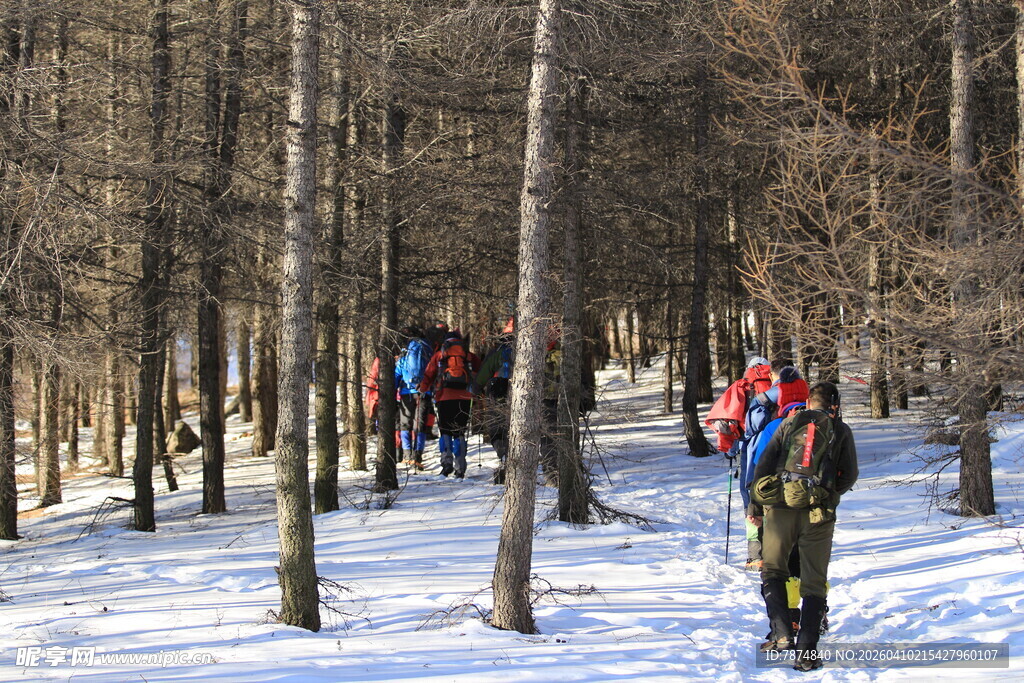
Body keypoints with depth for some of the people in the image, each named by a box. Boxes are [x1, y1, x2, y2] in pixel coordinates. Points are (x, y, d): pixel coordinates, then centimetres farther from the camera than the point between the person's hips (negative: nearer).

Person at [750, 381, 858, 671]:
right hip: (818, 513, 0)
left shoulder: (789, 423, 12)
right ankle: (806, 651, -4)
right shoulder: (841, 430, 11)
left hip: (781, 506, 0)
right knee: (813, 582, 5)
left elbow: (765, 461, 5)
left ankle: (781, 633, -3)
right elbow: (850, 476, 9)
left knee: (773, 569, 15)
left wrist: (756, 498, 13)